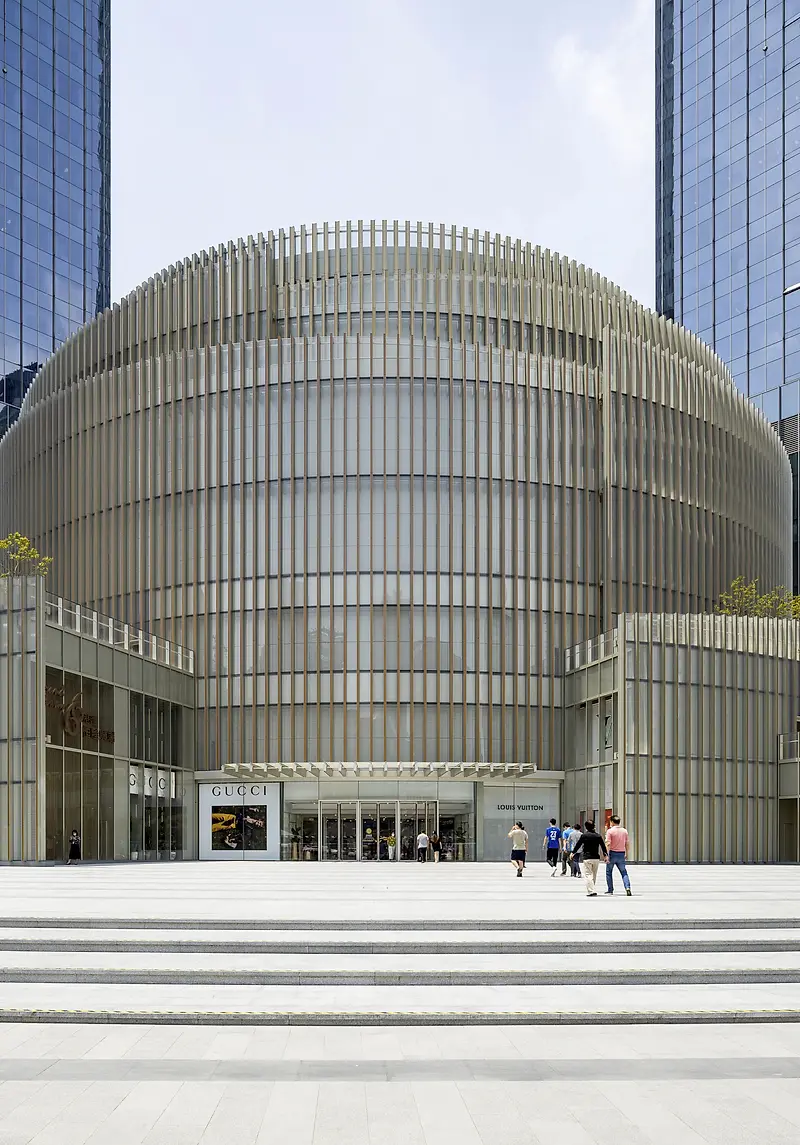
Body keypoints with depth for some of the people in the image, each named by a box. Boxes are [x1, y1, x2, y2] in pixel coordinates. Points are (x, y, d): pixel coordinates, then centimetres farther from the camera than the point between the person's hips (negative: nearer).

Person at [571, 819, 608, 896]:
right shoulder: (598, 836, 3)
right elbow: (603, 846, 8)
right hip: (596, 858, 4)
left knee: (588, 875, -6)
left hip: (587, 858, -4)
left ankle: (591, 891, -19)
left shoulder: (584, 835, -6)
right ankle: (590, 891, 25)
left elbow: (578, 845, 1)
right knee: (594, 875, 16)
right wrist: (606, 855, 19)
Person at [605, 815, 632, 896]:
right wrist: (626, 853, 20)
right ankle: (627, 887, -13)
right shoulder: (624, 831, 5)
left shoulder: (610, 831, -9)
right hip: (621, 854, 4)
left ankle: (610, 890, 13)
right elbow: (627, 844, 9)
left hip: (612, 853, -4)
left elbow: (608, 844, -16)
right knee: (624, 872, 7)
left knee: (609, 872, 11)